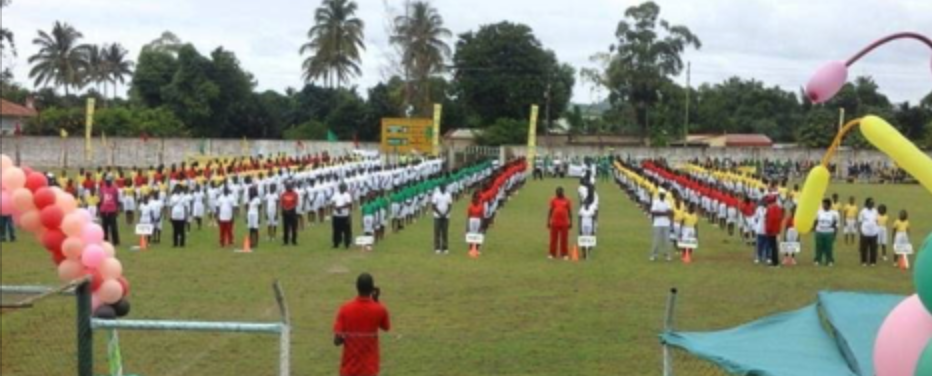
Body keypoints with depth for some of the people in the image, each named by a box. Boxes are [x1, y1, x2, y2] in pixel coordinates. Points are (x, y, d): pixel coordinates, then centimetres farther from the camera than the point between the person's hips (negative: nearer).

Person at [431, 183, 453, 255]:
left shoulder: (448, 195, 5)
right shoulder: (436, 195, -6)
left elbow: (450, 206, 3)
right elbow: (434, 206, -8)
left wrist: (446, 213, -10)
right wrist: (440, 213, -15)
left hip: (446, 216, 3)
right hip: (437, 216, -3)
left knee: (445, 232, 3)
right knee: (437, 232, -2)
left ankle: (445, 248, 7)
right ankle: (437, 248, 2)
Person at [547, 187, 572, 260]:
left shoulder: (567, 201, 2)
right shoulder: (553, 200, 5)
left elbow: (569, 212, 6)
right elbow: (550, 211, 8)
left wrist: (570, 222, 1)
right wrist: (548, 221, 4)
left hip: (564, 224, -1)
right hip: (555, 223, 1)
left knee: (564, 239, 3)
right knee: (553, 239, 3)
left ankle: (564, 254, 10)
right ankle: (552, 254, 10)